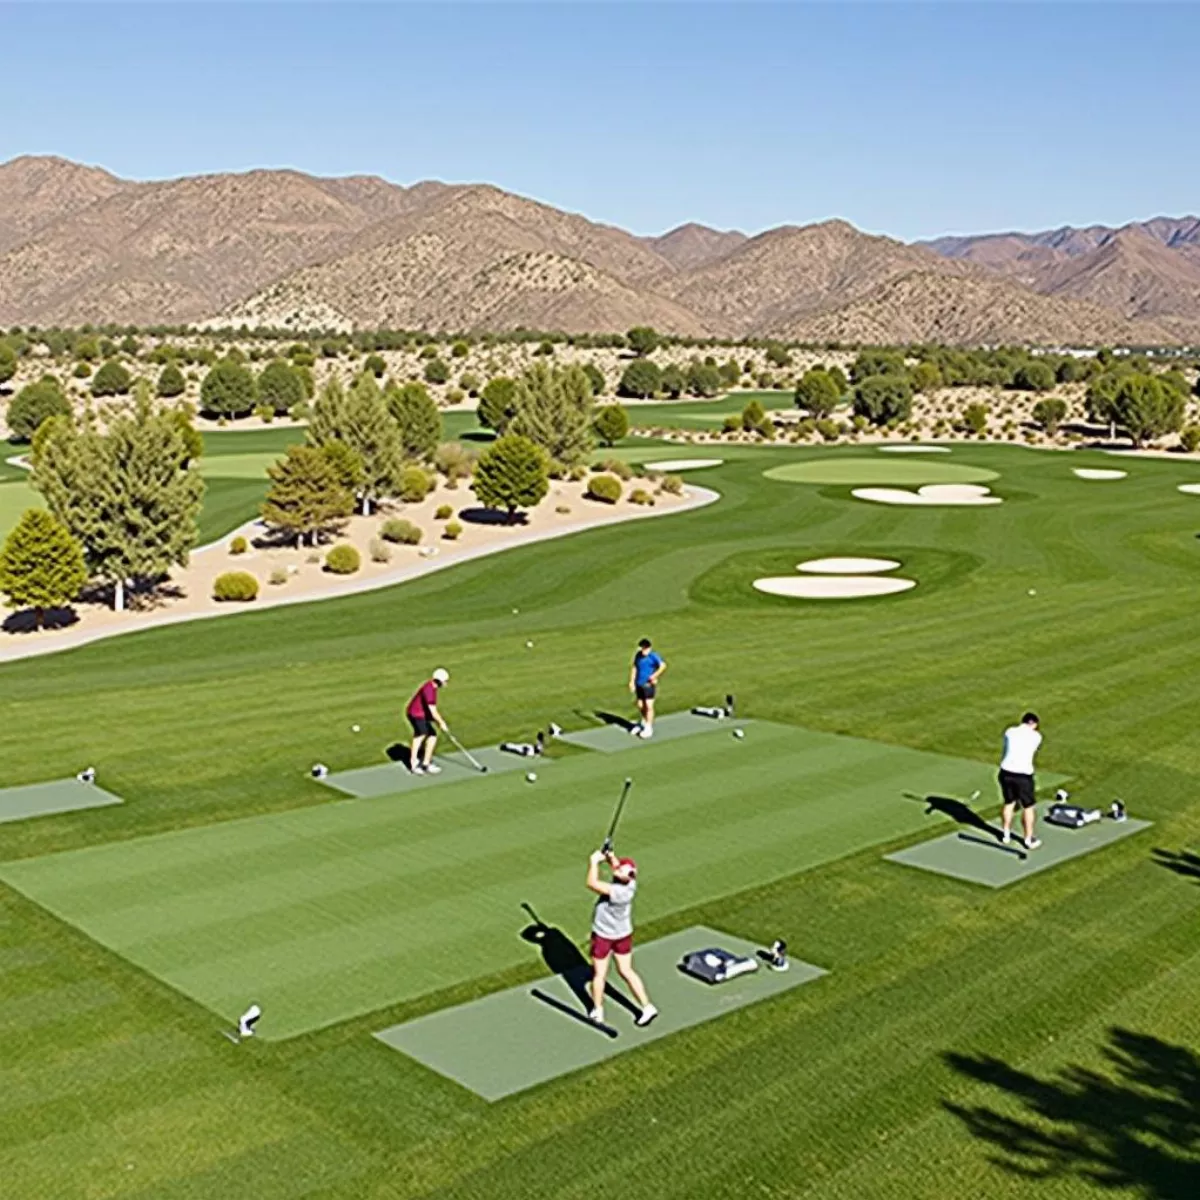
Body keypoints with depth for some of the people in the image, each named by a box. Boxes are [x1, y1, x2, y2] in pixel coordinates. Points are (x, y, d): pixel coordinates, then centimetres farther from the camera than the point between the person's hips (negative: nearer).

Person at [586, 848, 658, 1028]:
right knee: (626, 971, 18)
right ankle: (647, 1007, 19)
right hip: (624, 934, 7)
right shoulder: (630, 883, -16)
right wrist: (610, 857, -17)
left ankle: (597, 1012, 29)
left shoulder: (617, 891, -37)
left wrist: (594, 861, -24)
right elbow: (615, 865, 2)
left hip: (604, 936, -7)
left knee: (599, 974, 14)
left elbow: (592, 883, -35)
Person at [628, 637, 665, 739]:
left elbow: (663, 666, -24)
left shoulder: (653, 656, -14)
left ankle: (649, 728, 1)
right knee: (640, 706, 13)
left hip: (649, 685, -6)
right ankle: (643, 723, 36)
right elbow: (634, 667, 13)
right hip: (639, 684, 6)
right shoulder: (638, 655, 4)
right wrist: (632, 681, 11)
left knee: (649, 706, -5)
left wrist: (655, 676, -23)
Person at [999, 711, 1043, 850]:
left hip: (1006, 772, 4)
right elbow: (1033, 751, 13)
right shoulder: (1036, 736, 1)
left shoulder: (1009, 731, 8)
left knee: (1009, 803, 22)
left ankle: (1006, 835, 33)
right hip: (1023, 774, -4)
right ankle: (1029, 840, 19)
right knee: (1028, 807, 11)